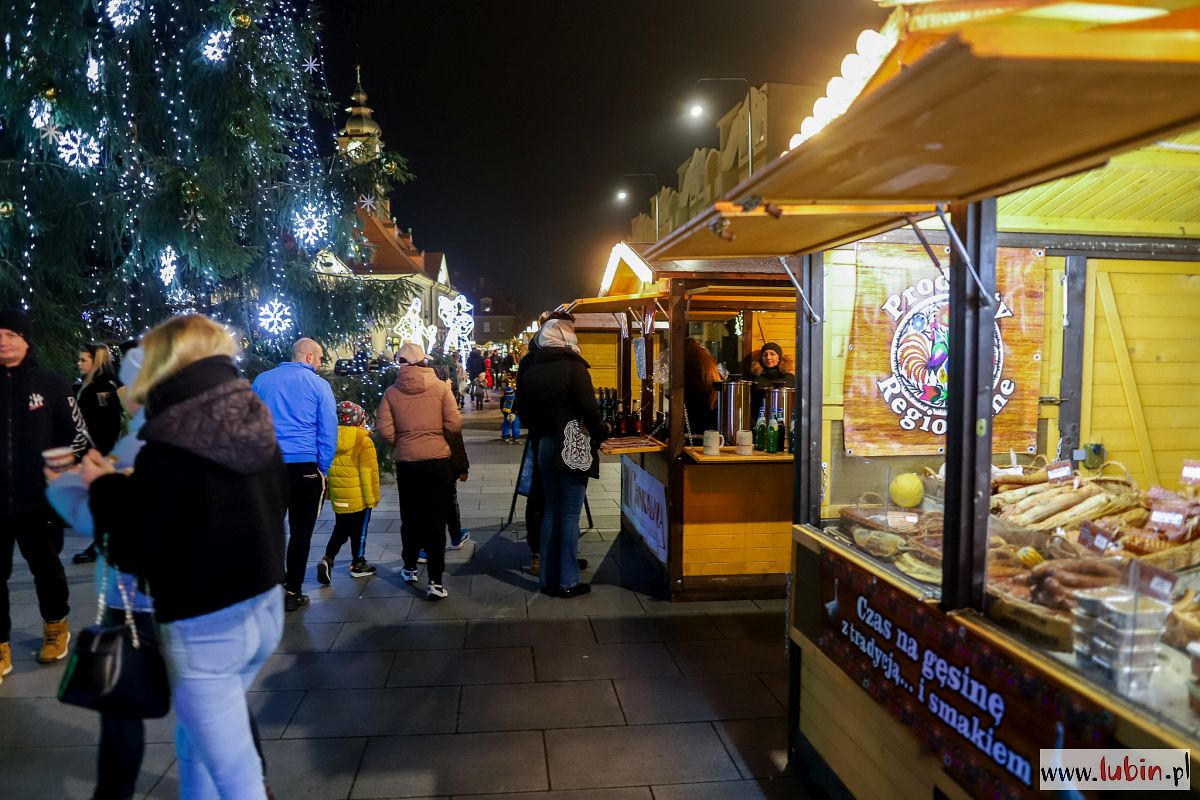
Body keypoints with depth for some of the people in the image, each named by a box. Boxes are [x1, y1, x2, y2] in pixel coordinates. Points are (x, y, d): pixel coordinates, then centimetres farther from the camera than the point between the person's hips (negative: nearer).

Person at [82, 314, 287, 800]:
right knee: (196, 740, 27)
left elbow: (136, 550, -15)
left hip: (205, 626, -7)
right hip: (264, 607, 7)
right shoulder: (256, 424, 0)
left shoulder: (169, 444, -20)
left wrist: (106, 486, 1)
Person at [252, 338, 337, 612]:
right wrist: (323, 469, 3)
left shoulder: (262, 380, 8)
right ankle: (292, 592, 10)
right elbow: (328, 431, -5)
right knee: (301, 532, 6)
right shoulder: (318, 385, -4)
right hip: (304, 466, -3)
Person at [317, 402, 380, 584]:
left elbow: (327, 468, 11)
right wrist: (372, 497, -9)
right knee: (359, 532, 9)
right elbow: (369, 473, -16)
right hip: (359, 498, -5)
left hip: (338, 498, 5)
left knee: (340, 531, 16)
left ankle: (327, 559, 0)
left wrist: (329, 492, 21)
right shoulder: (363, 441, -14)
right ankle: (358, 564, 18)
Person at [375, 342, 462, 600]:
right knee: (435, 519, 2)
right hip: (438, 460, -1)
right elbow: (454, 424, -10)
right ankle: (435, 580, -1)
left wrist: (400, 444, 11)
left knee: (410, 517, 19)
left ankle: (410, 567, 33)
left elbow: (385, 429, -9)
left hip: (406, 462, 1)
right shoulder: (440, 387, -6)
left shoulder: (392, 392, -4)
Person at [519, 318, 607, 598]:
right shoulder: (573, 367, -12)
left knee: (551, 511, 13)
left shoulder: (533, 371, 7)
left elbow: (525, 411, 13)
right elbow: (589, 408, -14)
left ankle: (549, 578, 18)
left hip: (546, 446, 6)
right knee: (570, 514, -1)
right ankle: (568, 582, 4)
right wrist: (602, 432, 2)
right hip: (573, 447, -6)